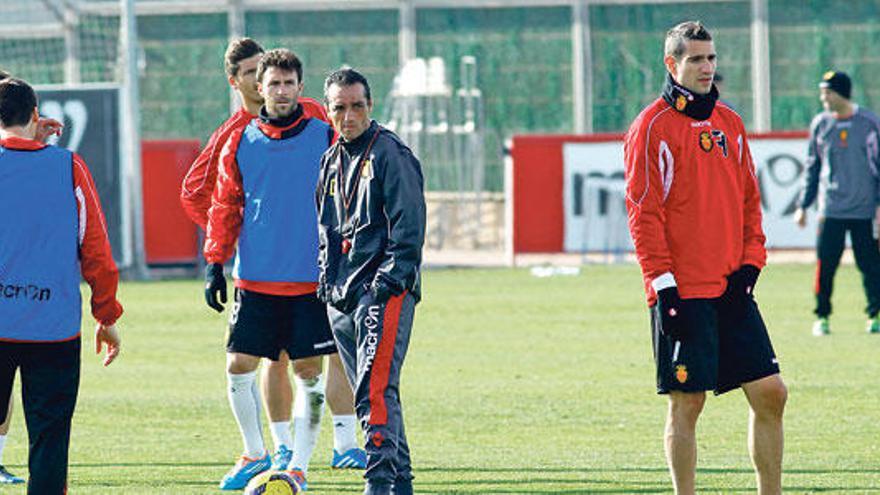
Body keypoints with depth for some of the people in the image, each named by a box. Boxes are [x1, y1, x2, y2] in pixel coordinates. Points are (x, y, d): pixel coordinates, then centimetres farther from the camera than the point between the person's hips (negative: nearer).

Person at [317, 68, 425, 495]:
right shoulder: (331, 161, 19)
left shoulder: (390, 153, -5)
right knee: (369, 391, 10)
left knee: (375, 389, -18)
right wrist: (326, 279, 18)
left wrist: (390, 279, -19)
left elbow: (408, 224, -12)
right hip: (342, 296, 8)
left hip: (384, 290, -8)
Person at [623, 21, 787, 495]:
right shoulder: (653, 127, -5)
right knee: (686, 403, -3)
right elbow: (644, 211, -9)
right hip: (683, 293, -6)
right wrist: (663, 284, -14)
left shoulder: (729, 123, 14)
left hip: (730, 290, 6)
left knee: (770, 393, 4)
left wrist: (750, 262, 5)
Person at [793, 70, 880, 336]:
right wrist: (803, 205, 11)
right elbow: (812, 168, 14)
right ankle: (822, 317, 8)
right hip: (830, 210, 2)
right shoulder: (820, 124, 7)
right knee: (825, 264, -2)